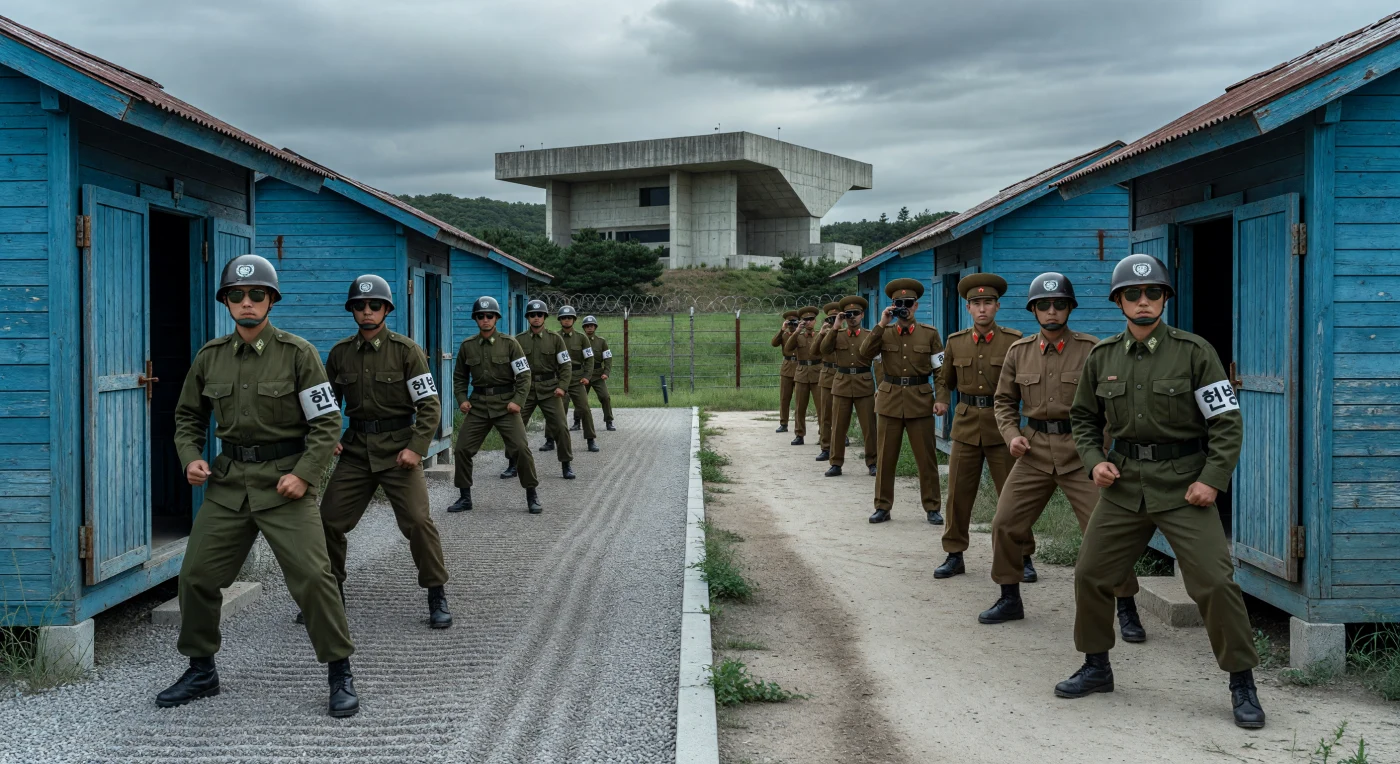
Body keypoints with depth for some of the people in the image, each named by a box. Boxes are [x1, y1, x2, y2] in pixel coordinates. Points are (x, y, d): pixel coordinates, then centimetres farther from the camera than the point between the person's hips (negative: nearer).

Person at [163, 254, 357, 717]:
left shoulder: (297, 353, -6)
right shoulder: (210, 357, 6)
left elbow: (326, 422, -6)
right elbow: (188, 416, 18)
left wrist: (305, 474, -16)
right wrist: (191, 457, 0)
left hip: (284, 479, -4)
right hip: (228, 481, 5)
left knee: (313, 576, -11)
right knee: (196, 575, 5)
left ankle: (340, 674, 3)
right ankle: (201, 672, 24)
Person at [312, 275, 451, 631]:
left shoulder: (406, 350, -5)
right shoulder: (340, 353, 6)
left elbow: (430, 404, -6)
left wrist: (416, 448, -15)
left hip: (398, 448, -4)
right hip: (356, 449, 4)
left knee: (417, 521, -12)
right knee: (329, 520, 2)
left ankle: (437, 596, 3)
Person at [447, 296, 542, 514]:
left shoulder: (509, 343, -3)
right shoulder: (467, 346, 5)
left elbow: (524, 375, -3)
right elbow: (459, 376, 15)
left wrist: (518, 401, -12)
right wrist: (462, 399, 1)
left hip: (506, 404, -3)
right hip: (478, 404, 3)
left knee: (521, 448, -11)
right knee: (461, 449, 0)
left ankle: (532, 496, 4)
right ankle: (465, 497, 15)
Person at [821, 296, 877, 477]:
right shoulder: (837, 335, 9)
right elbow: (825, 349, -10)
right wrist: (836, 327, -13)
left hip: (864, 385, -1)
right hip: (841, 385, 1)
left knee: (869, 426, 0)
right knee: (838, 426, 3)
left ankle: (872, 462, 10)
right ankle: (836, 463, 11)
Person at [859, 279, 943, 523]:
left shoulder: (930, 334, 3)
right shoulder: (884, 333, 5)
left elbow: (940, 370, 5)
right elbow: (865, 354, -12)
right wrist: (881, 324, -15)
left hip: (920, 401, -1)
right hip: (889, 400, 1)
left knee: (926, 457, 2)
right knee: (885, 457, 5)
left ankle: (931, 507, 12)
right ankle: (882, 506, 14)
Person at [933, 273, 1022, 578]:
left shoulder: (1013, 340, -3)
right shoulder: (955, 342, 6)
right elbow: (945, 379, 19)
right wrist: (942, 402, 0)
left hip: (1002, 427, -3)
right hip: (966, 427, 3)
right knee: (958, 494, 5)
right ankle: (954, 555, 16)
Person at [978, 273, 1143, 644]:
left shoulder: (1091, 349, -4)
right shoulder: (1019, 352, 6)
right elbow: (1005, 400, 16)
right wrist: (1011, 435, 0)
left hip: (1080, 450, -3)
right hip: (1034, 449, 4)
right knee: (1005, 523, 3)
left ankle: (1126, 611, 6)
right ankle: (1010, 599, 22)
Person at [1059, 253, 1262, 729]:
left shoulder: (1194, 352, -6)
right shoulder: (1102, 357, 6)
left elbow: (1227, 421, -6)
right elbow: (1083, 418, 17)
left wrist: (1212, 479, -15)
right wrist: (1094, 461, 0)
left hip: (1183, 486, -4)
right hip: (1123, 485, 4)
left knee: (1215, 582, -10)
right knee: (1090, 575, 7)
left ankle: (1242, 685, 5)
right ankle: (1096, 668, 27)